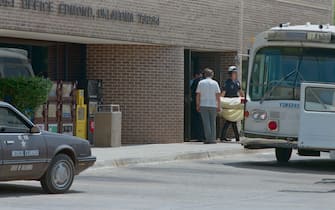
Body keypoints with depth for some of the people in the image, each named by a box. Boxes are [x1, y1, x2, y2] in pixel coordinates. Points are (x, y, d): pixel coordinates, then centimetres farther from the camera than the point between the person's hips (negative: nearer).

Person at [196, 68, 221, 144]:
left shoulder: (201, 83, 1)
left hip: (203, 105, 0)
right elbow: (218, 96, -2)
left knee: (206, 123, 0)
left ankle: (208, 138, -7)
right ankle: (213, 139, 5)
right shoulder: (215, 83, 0)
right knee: (213, 122, 8)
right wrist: (219, 106, 3)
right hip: (213, 105, 0)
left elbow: (198, 95, 1)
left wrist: (197, 106, 8)